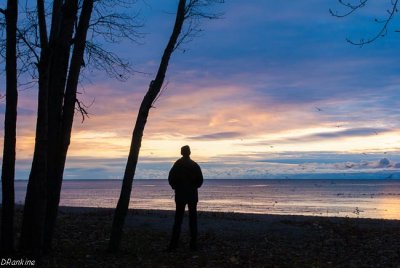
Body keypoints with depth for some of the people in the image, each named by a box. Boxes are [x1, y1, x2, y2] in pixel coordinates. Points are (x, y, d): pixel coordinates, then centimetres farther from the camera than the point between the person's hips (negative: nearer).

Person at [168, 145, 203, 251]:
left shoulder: (177, 165, -1)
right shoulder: (195, 165, 0)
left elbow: (171, 179, -7)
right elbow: (200, 180, -4)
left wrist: (175, 187, 8)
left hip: (180, 195, 0)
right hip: (192, 195, 0)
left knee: (178, 219, 3)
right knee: (193, 219, 5)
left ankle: (173, 244, -2)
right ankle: (193, 244, 3)